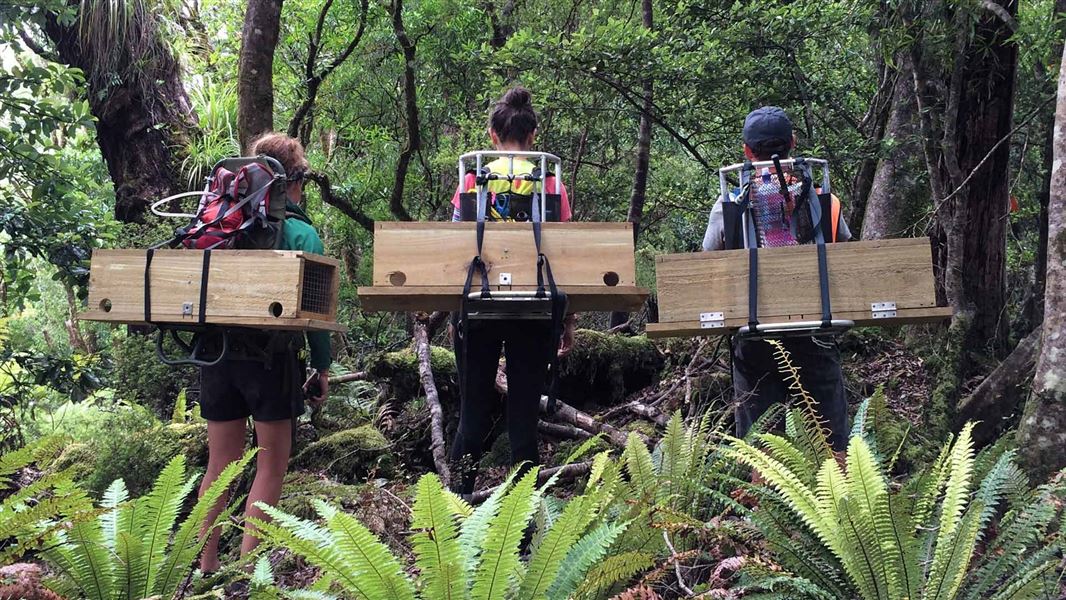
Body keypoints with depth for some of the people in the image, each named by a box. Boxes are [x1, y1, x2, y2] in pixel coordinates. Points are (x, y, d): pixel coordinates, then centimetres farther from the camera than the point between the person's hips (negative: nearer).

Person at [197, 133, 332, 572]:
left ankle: (205, 564, 18)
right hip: (270, 356, -5)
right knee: (272, 465, 6)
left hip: (216, 353, 5)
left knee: (220, 462, 14)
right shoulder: (300, 233, -6)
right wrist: (322, 366, -1)